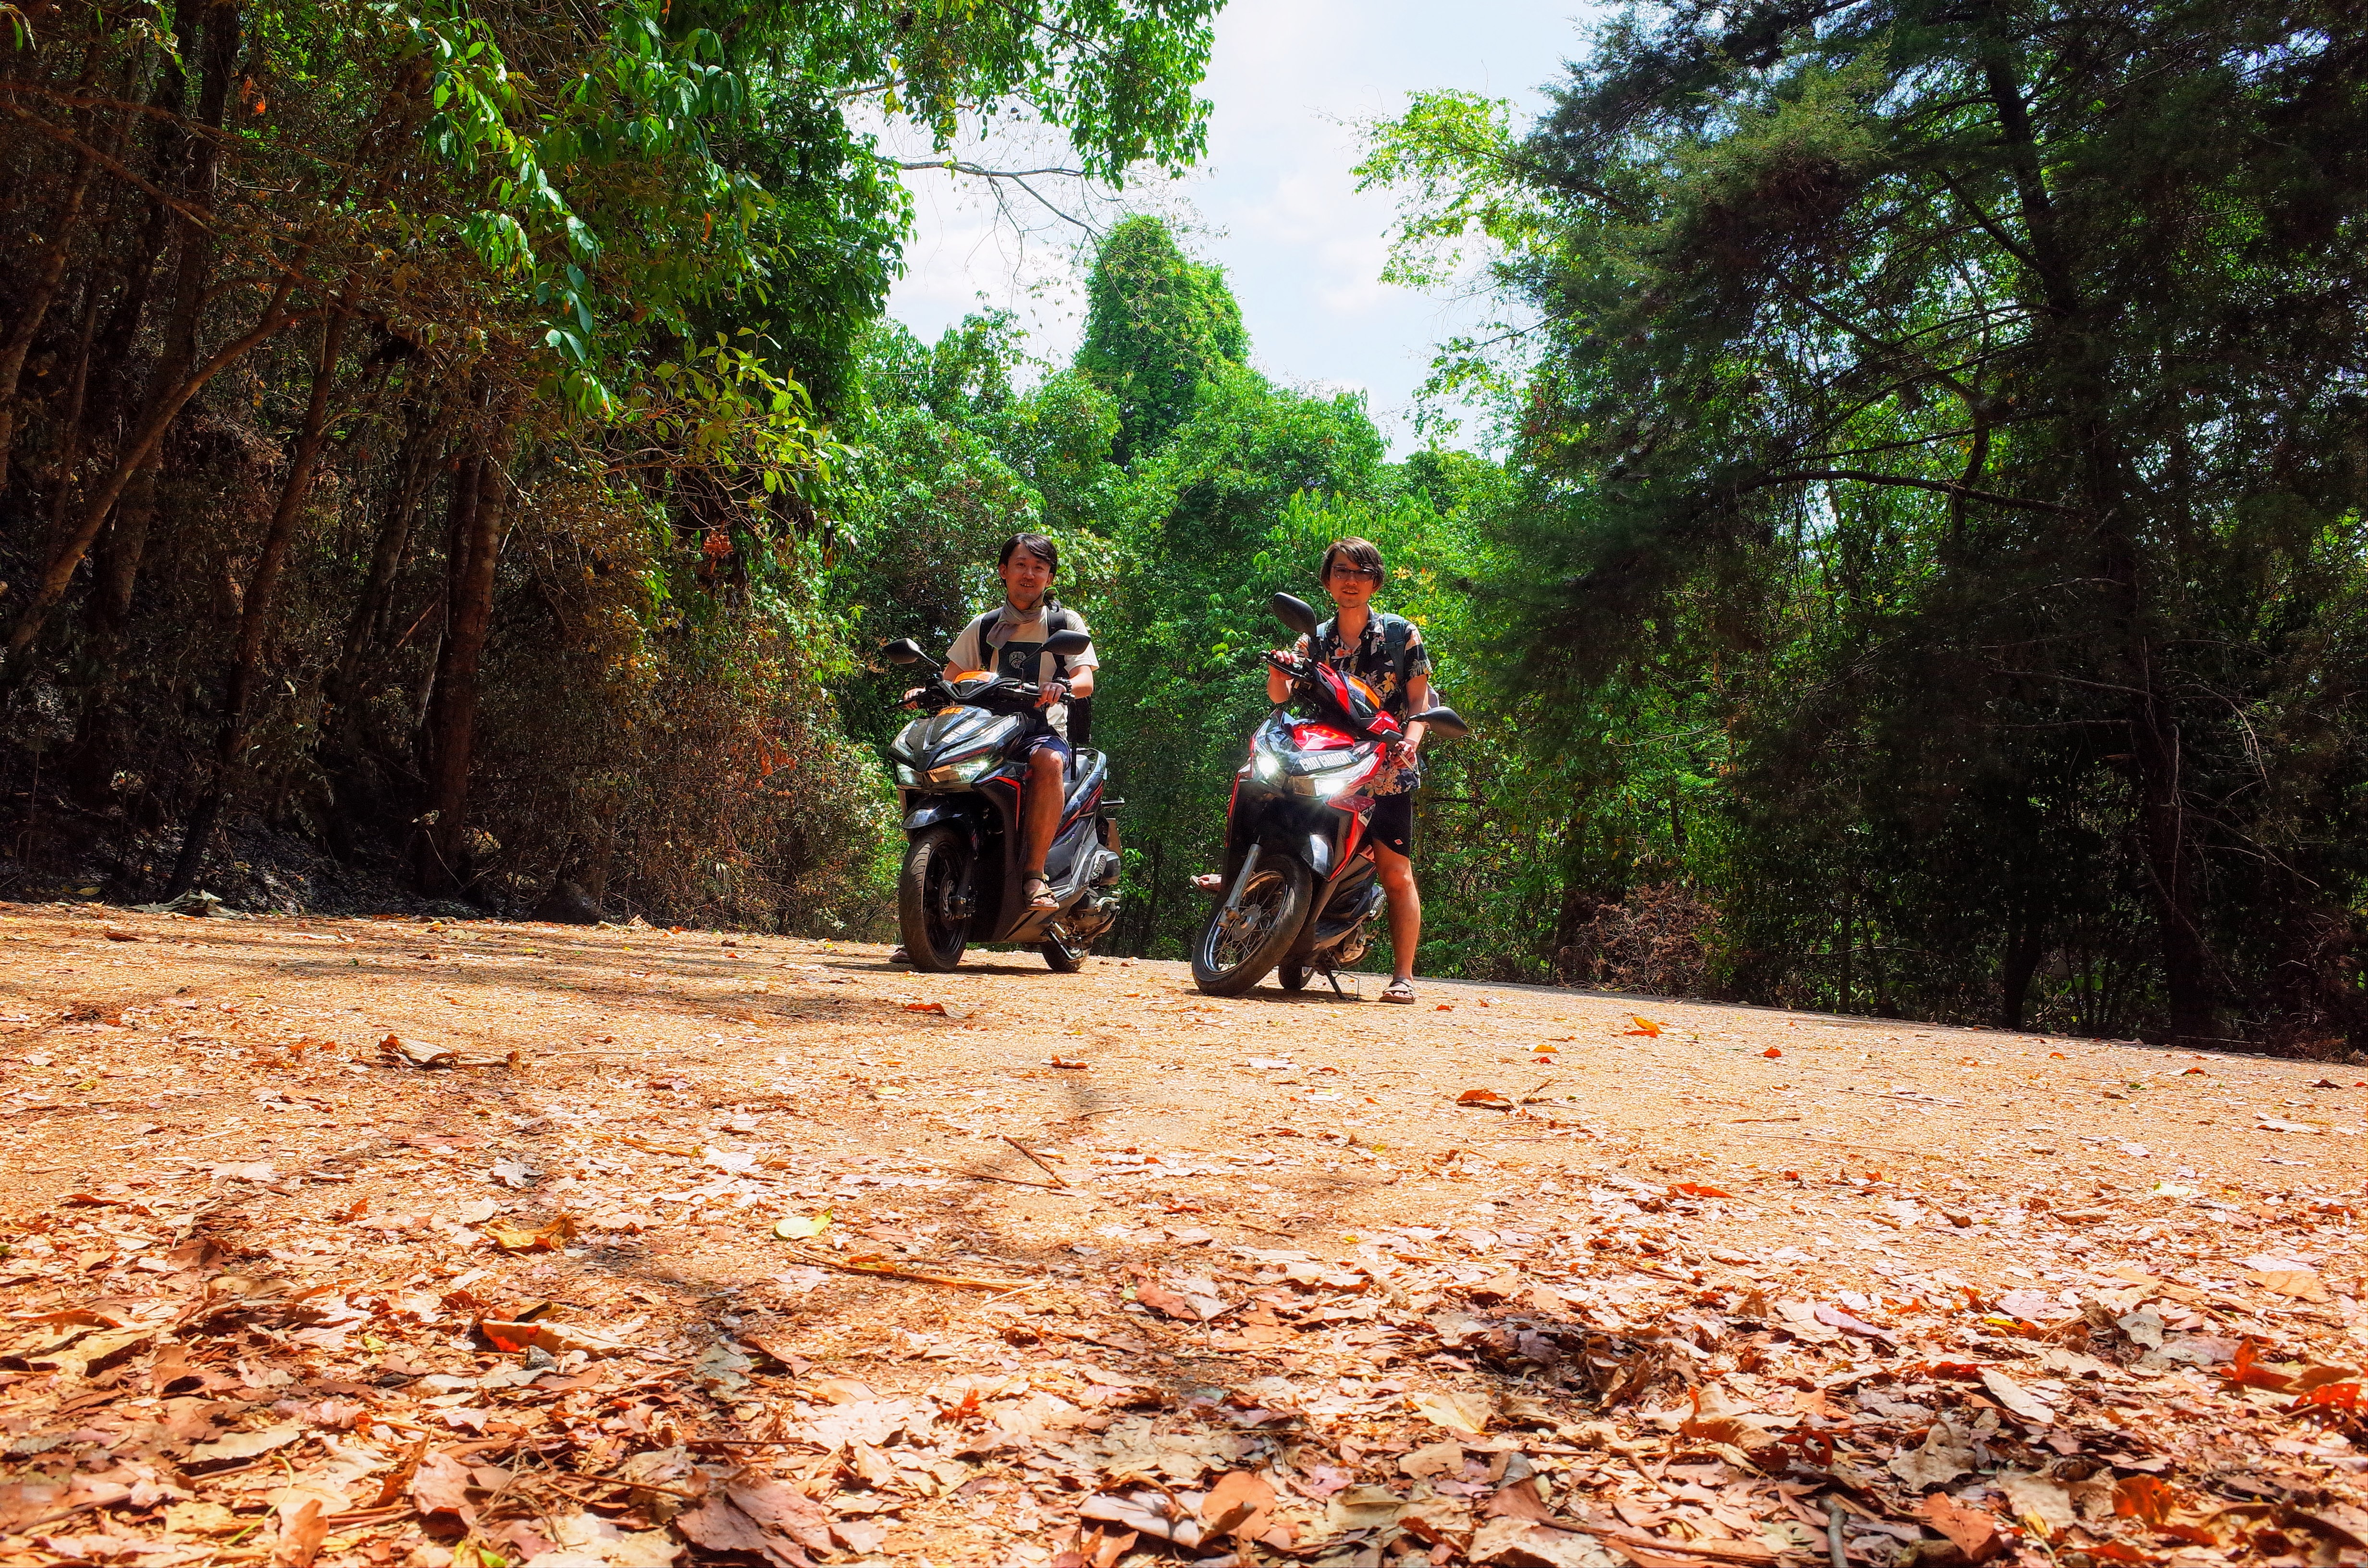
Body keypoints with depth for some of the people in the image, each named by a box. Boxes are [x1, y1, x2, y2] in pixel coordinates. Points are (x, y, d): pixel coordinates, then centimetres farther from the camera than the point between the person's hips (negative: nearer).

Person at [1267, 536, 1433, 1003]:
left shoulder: (1402, 633, 6)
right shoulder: (1313, 641, 12)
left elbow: (1419, 699, 2)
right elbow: (1283, 697, 3)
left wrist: (1411, 740, -16)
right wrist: (1277, 673, -19)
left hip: (1385, 769, -3)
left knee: (1396, 871, -7)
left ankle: (1403, 976, -4)